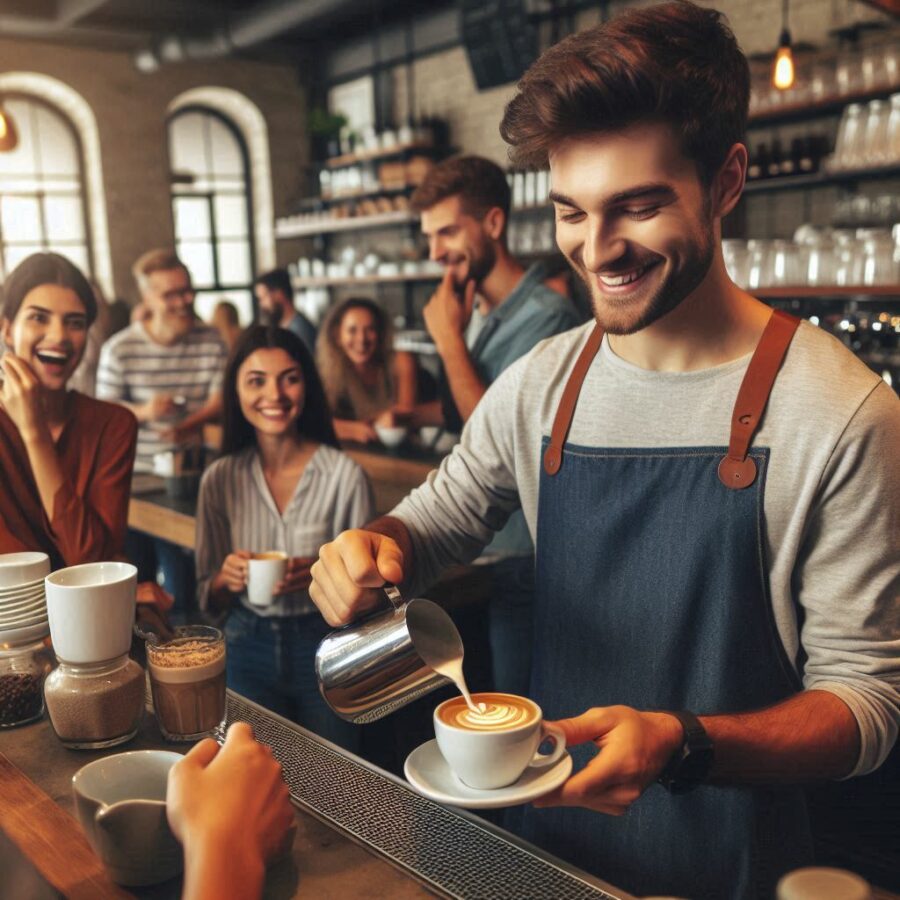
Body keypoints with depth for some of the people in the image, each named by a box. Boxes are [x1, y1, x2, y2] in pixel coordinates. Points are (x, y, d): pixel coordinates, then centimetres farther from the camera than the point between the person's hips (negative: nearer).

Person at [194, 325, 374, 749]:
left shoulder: (345, 475, -15)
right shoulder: (220, 479, -4)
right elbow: (208, 597, 5)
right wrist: (226, 578, -17)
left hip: (325, 648, -2)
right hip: (247, 649, 2)